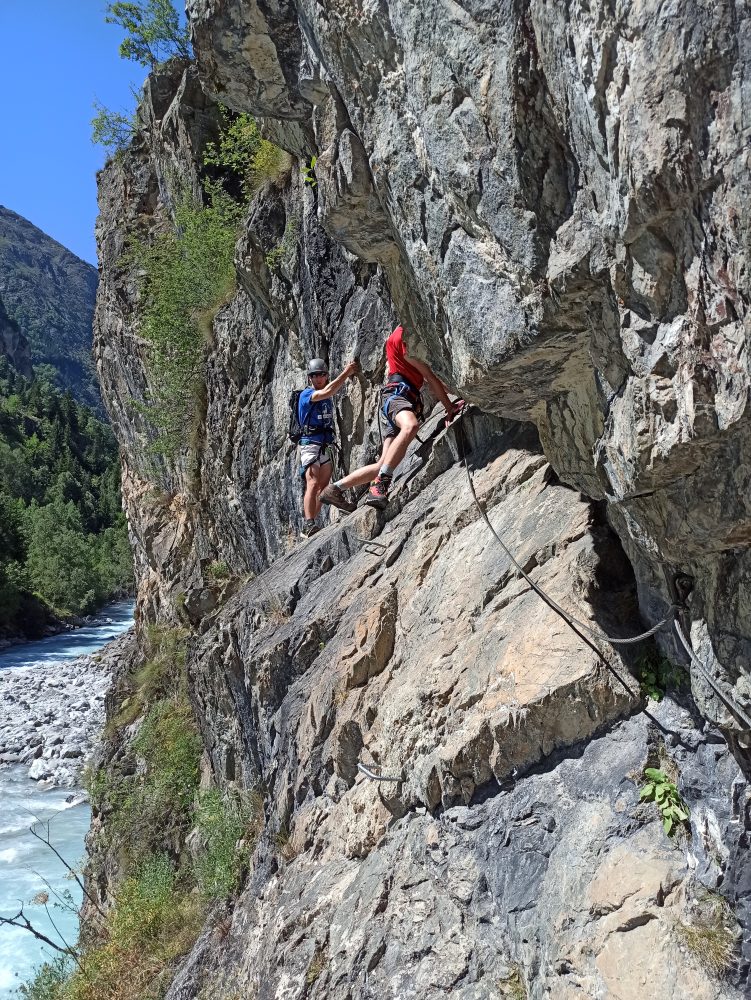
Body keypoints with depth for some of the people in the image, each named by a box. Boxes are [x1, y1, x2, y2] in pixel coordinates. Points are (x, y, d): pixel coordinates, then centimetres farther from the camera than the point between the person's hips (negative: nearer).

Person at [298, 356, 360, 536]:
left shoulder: (327, 398, 16)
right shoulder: (306, 394, -9)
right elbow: (327, 392, -23)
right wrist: (346, 372, -22)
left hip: (326, 447, 8)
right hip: (310, 445, -8)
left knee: (323, 487, 7)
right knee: (313, 484, -22)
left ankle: (311, 525, 11)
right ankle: (309, 524, -31)